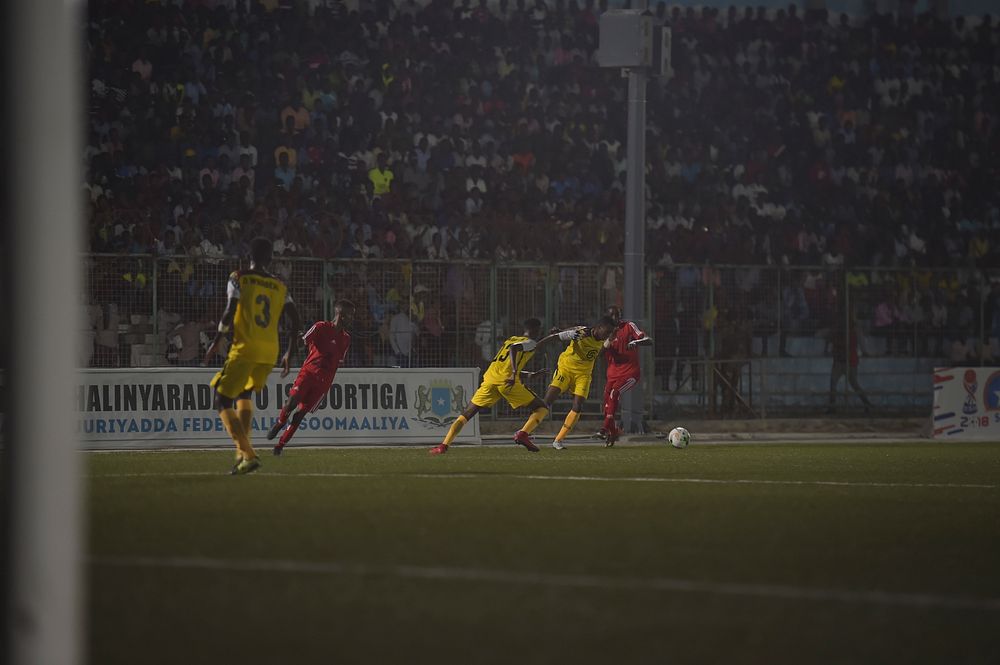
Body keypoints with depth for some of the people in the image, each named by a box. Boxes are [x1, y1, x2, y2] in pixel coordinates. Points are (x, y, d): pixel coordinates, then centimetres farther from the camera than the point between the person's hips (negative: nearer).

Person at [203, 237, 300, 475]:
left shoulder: (239, 279, -1)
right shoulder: (280, 286, 11)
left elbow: (230, 312, -11)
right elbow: (295, 321, 8)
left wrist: (216, 343, -1)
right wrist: (289, 355, 17)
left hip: (245, 349, -5)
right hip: (270, 352, 5)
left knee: (223, 401, 2)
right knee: (244, 393, 29)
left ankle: (248, 455, -15)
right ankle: (242, 451, 21)